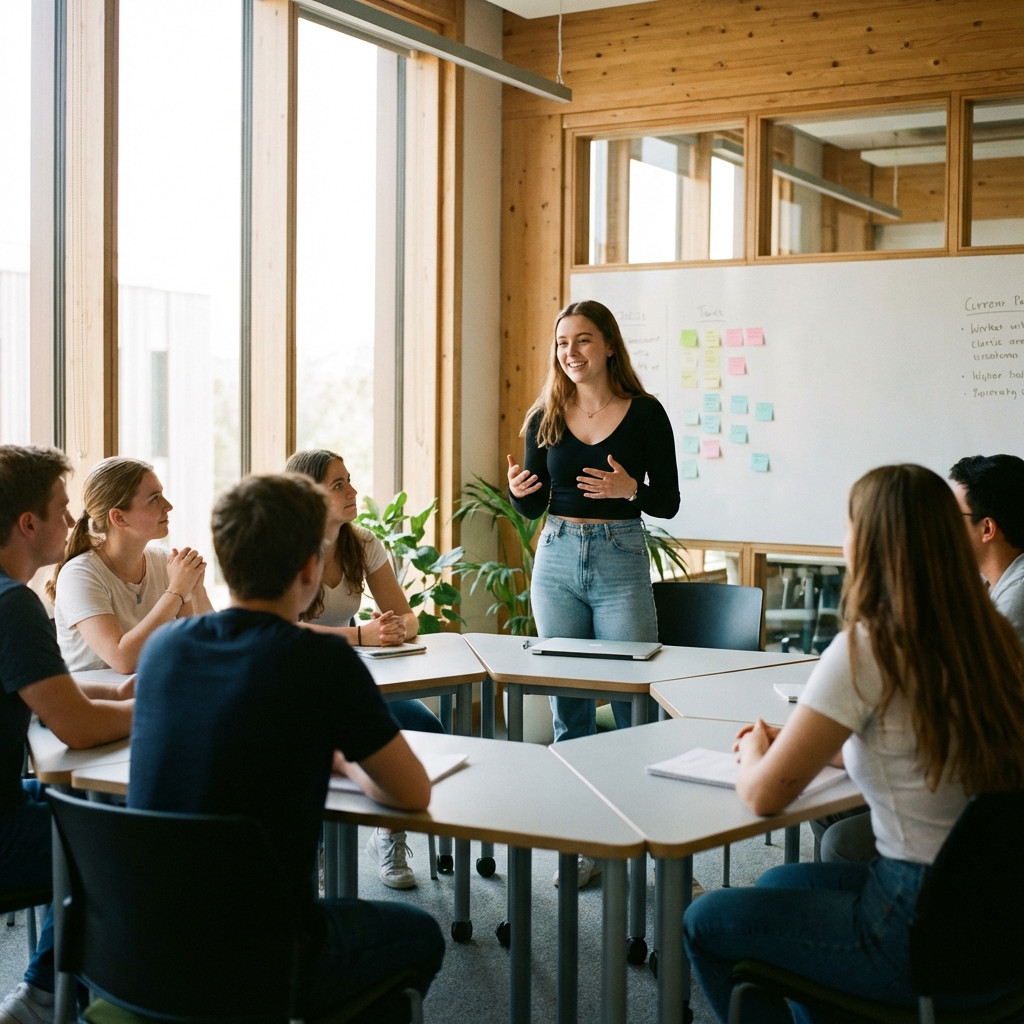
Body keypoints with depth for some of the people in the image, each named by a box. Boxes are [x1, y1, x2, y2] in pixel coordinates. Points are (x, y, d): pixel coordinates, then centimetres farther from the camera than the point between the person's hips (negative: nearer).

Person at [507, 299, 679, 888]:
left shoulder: (645, 413, -2)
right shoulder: (546, 416, 6)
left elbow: (669, 503, 0)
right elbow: (534, 507, 12)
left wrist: (629, 489, -19)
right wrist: (520, 492, -9)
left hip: (621, 562, -3)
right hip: (557, 561, 3)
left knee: (635, 702, -5)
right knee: (569, 707, 7)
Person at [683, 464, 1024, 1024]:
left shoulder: (866, 651, -21)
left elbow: (763, 794, -15)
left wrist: (754, 751, 8)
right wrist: (791, 743, 15)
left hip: (922, 936, -8)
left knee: (704, 921, 10)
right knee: (777, 884, 28)